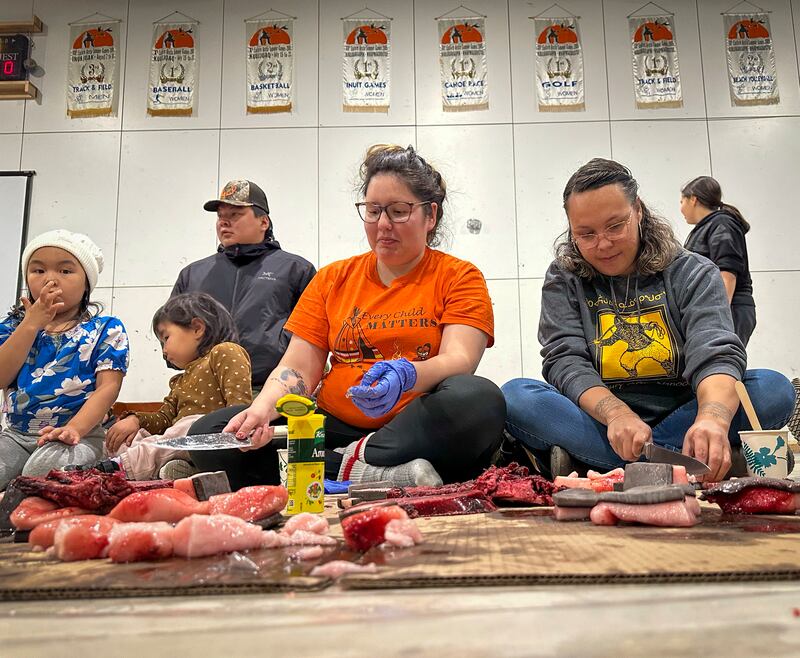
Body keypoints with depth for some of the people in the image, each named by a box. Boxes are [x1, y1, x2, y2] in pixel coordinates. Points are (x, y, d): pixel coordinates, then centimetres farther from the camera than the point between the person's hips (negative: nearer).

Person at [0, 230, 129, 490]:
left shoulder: (106, 329, 2)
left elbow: (108, 387, -8)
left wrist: (73, 429, -24)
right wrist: (31, 324, -7)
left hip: (79, 435, -3)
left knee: (42, 469, -35)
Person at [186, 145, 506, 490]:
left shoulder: (460, 278, 6)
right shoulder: (332, 279, 16)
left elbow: (459, 359, -10)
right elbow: (297, 367, 8)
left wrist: (406, 375, -32)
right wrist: (261, 409, -13)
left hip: (420, 430, -3)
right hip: (336, 428, 4)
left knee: (481, 400, -34)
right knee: (209, 432, -16)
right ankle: (380, 474, -25)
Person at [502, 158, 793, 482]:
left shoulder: (693, 273, 2)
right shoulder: (563, 279, 3)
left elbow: (716, 354, -15)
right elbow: (565, 360, -10)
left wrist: (713, 418, -38)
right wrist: (616, 414, -31)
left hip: (681, 418, 1)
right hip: (598, 421, 0)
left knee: (774, 388, -24)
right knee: (515, 396, -25)